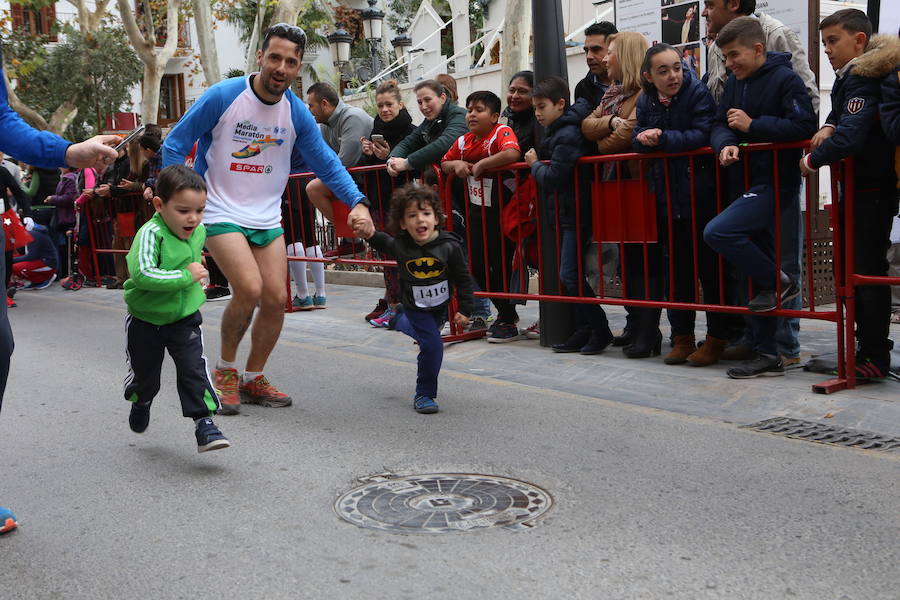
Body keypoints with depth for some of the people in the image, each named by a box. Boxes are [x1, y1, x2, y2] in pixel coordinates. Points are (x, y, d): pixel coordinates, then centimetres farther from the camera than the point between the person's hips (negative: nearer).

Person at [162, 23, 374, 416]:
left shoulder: (298, 113, -2)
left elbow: (326, 163, 6)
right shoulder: (222, 96, -13)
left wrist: (357, 203, -7)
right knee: (249, 289, -22)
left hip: (267, 219, 5)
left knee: (276, 299, 0)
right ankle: (225, 369, 5)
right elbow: (174, 145, -5)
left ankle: (252, 379, 22)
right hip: (221, 214, -4)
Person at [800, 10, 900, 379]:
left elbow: (849, 137, -30)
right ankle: (868, 349, 22)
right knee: (855, 268, 13)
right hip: (858, 186, 10)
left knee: (867, 271, -6)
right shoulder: (849, 77, 11)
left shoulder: (865, 82, -19)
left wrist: (811, 161, -17)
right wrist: (828, 128, -1)